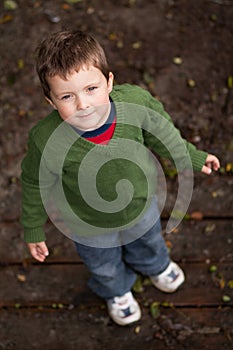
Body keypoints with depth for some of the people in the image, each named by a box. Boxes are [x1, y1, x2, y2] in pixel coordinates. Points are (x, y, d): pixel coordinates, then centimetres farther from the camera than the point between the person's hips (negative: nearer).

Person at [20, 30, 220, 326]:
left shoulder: (136, 101, -33)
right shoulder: (47, 141, -38)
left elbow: (162, 133, -10)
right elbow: (35, 185, -17)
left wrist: (190, 157, 6)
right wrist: (33, 230, -3)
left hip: (141, 204, 2)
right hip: (90, 224, -2)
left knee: (148, 241, 36)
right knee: (103, 265, 30)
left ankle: (154, 266, 74)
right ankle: (116, 291, 68)